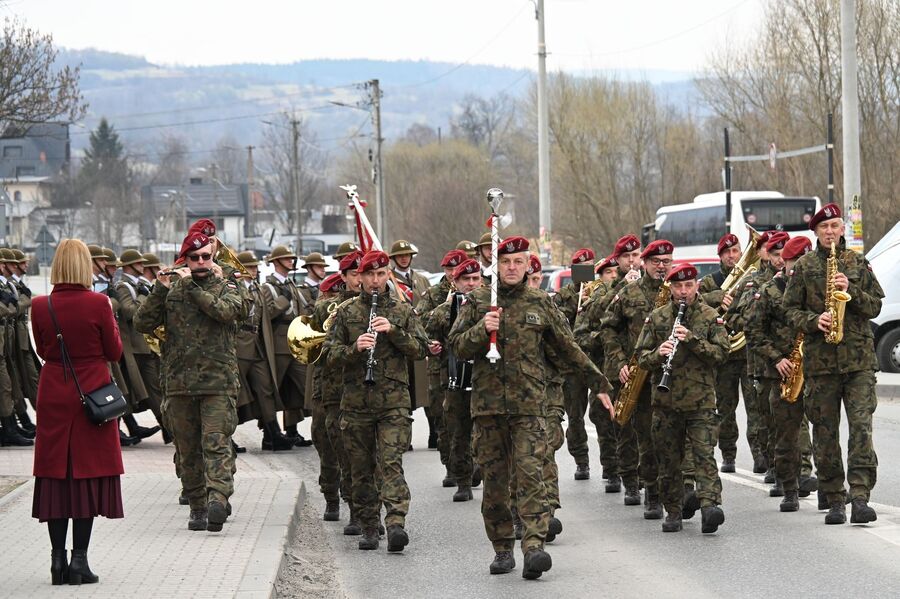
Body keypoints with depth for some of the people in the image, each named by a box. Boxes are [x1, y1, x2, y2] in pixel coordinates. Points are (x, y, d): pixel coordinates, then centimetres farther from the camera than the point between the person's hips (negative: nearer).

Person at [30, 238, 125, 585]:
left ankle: (57, 557, 8)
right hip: (93, 394, -2)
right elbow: (114, 352, -3)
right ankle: (79, 560, 0)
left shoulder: (40, 306, -4)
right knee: (88, 474, 3)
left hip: (54, 397, 2)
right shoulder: (98, 304, -12)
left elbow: (42, 351, 9)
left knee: (55, 474, 8)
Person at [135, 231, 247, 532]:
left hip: (218, 381, -3)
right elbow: (142, 323, 0)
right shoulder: (171, 289, 10)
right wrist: (160, 290, -11)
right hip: (179, 382, 3)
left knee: (217, 442, -15)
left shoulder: (225, 287, 6)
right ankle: (197, 506, 15)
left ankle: (218, 500, -28)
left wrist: (191, 286, -14)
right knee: (188, 448, 7)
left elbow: (227, 311, -17)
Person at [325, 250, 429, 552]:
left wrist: (393, 331, -13)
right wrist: (355, 348, -16)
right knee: (361, 468, 6)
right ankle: (369, 527, 14)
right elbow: (332, 357, 4)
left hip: (394, 400, -2)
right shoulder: (345, 312, 9)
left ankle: (396, 523, -25)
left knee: (391, 462, -15)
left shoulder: (403, 311, 8)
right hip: (356, 400, 2)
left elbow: (421, 350, 1)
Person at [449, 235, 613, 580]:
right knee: (494, 480, 4)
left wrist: (598, 383, 14)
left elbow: (569, 349, 14)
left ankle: (534, 546, -21)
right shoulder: (477, 303, 9)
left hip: (530, 405, -1)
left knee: (530, 474, -14)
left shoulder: (541, 305, 9)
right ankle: (502, 549, 13)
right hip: (487, 404, 2)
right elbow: (458, 348, 5)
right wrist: (482, 329, -13)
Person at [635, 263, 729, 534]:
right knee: (669, 460, 8)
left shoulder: (711, 317, 2)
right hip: (665, 402, 3)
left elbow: (721, 353, -7)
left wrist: (691, 339, -19)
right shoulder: (656, 318, 7)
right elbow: (641, 356, 5)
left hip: (701, 401, -2)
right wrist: (658, 353, -17)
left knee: (704, 454, -15)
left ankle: (710, 505, -24)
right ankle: (673, 512, 18)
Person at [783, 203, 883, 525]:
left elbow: (875, 306, 8)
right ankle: (834, 501, 11)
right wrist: (814, 321, -12)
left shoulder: (857, 263, 9)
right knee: (825, 433, 3)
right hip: (820, 359, 0)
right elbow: (790, 308, 6)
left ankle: (860, 497, -16)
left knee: (861, 426, -12)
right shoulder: (804, 267, 7)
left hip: (858, 358, 0)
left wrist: (851, 290, -9)